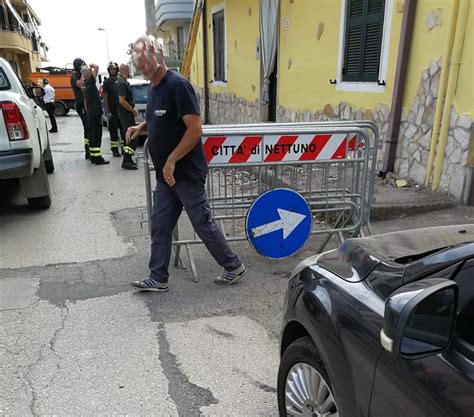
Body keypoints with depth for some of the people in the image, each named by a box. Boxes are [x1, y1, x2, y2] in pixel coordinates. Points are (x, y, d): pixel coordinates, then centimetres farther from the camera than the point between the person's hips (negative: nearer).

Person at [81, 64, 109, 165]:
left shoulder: (84, 85, 14)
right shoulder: (90, 82, -12)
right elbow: (96, 68, -19)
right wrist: (91, 65, 1)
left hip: (90, 113, 9)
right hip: (95, 113, -9)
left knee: (93, 135, 13)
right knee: (97, 135, -9)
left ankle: (93, 156, 18)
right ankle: (97, 158, -10)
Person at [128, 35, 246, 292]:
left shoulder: (177, 85, -16)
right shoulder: (153, 87, 11)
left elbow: (195, 129, -21)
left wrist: (171, 161, -20)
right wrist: (141, 127, 6)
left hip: (186, 173, -8)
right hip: (165, 175, 8)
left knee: (203, 223, 3)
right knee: (159, 227, 10)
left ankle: (233, 266, 22)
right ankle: (158, 279, 23)